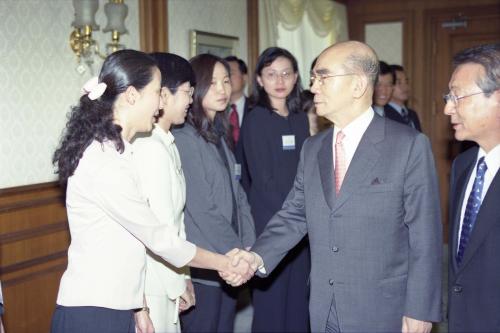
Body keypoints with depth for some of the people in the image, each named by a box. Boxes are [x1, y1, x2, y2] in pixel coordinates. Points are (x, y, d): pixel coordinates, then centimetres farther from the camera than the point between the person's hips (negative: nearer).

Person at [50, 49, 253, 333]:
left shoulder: (111, 152, 9)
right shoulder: (104, 161, -19)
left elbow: (131, 236, 7)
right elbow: (157, 237, -14)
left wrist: (138, 308, 7)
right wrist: (225, 264, -2)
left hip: (117, 308, 8)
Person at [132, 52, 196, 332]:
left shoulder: (167, 144, 10)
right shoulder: (150, 147, -18)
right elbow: (161, 227, -18)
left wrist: (183, 277, 12)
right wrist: (178, 285, -9)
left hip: (167, 281, 8)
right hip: (154, 287, -8)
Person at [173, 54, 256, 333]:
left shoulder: (219, 133, 11)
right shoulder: (184, 137, -14)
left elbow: (237, 195, 10)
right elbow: (200, 210, -17)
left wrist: (248, 246, 1)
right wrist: (237, 251, -10)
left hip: (231, 261, 7)